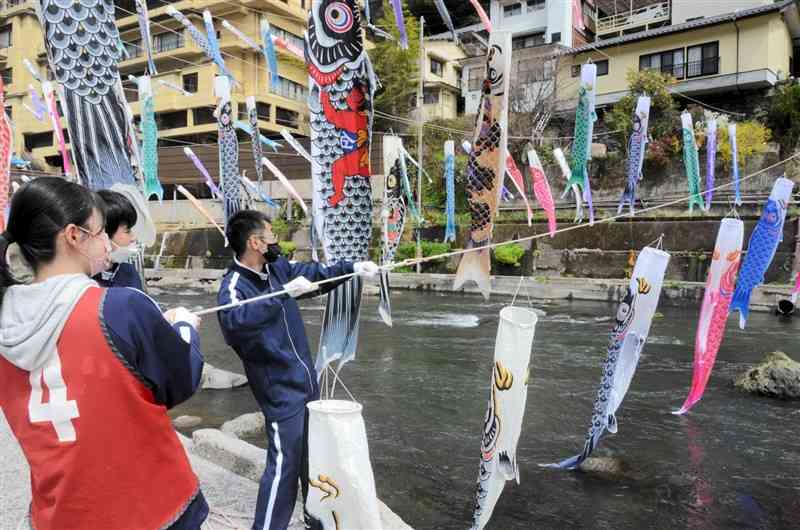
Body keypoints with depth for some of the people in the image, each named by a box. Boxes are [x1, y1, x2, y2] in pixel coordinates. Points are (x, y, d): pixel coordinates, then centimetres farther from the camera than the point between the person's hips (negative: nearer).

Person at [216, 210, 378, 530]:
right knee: (284, 464, -2)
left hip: (306, 382, 8)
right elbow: (235, 320, -42)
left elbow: (316, 273, 15)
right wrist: (284, 293, -46)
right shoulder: (234, 285, -21)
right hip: (280, 390, -8)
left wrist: (352, 268, 2)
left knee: (314, 456, 22)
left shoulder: (278, 268, 1)